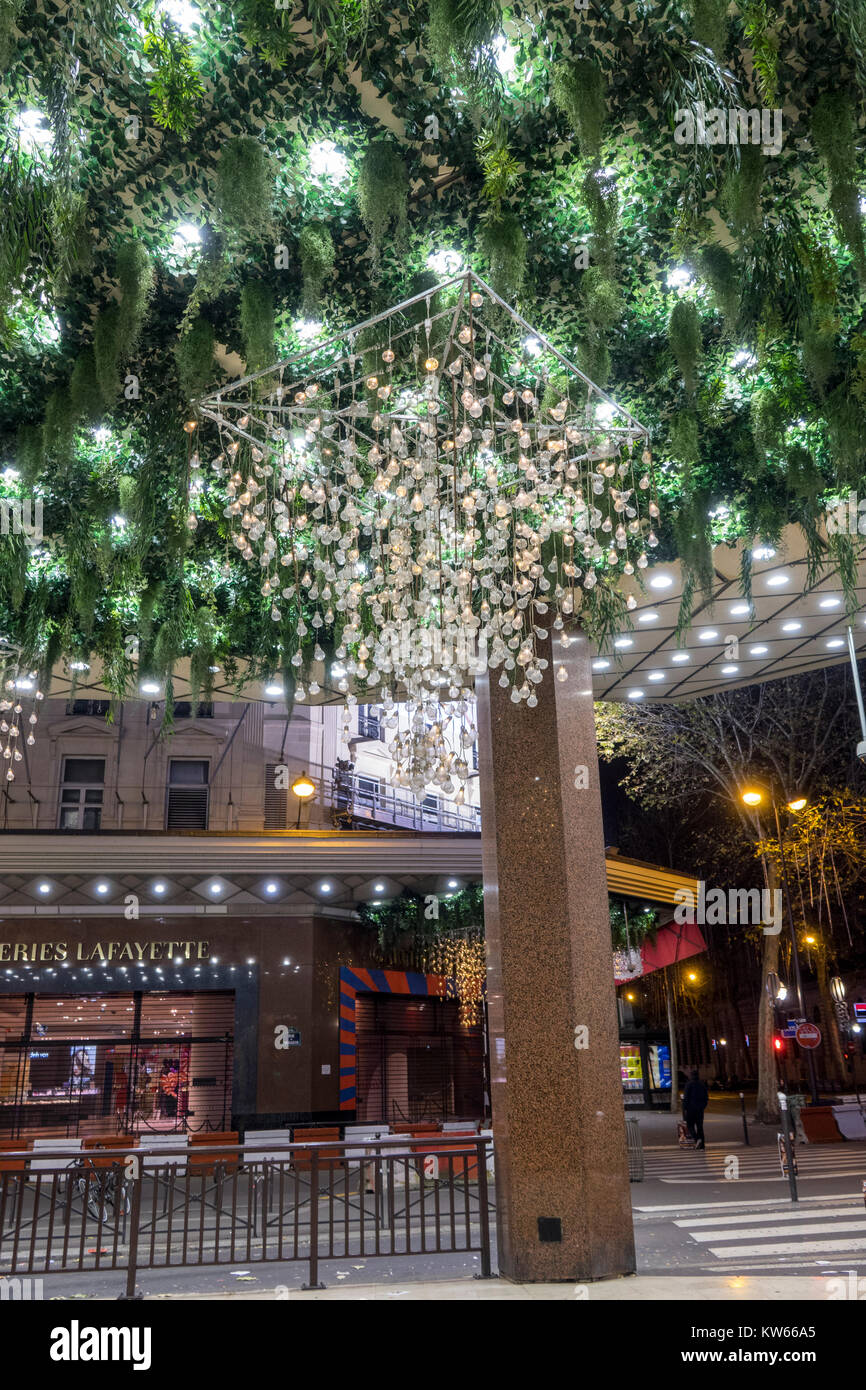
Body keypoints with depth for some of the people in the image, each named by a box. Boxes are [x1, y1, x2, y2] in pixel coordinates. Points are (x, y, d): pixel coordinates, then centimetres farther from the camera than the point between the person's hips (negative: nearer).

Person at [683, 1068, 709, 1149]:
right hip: (700, 1109, 5)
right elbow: (706, 1097, 11)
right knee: (700, 1126, 11)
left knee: (690, 1125, 4)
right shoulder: (702, 1084, 6)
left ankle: (697, 1139, -18)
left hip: (691, 1108, -5)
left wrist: (684, 1108, -8)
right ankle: (702, 1144, 10)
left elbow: (686, 1097, -13)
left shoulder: (689, 1084, -11)